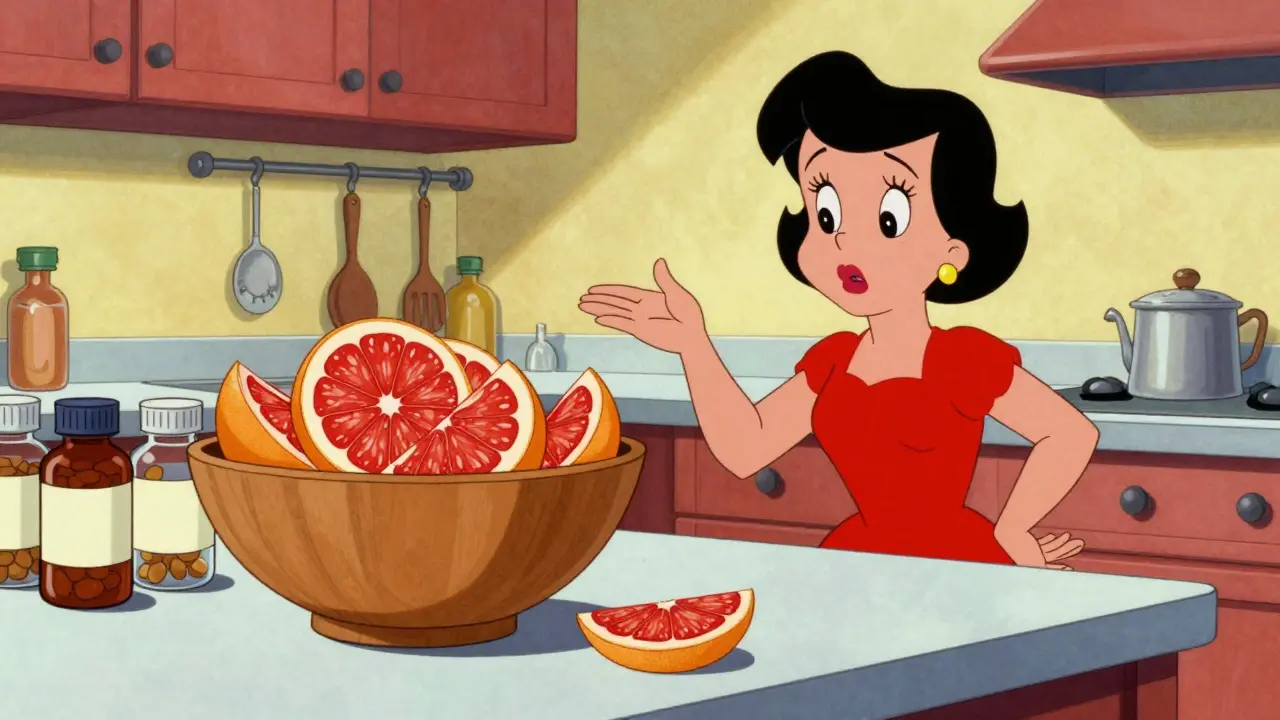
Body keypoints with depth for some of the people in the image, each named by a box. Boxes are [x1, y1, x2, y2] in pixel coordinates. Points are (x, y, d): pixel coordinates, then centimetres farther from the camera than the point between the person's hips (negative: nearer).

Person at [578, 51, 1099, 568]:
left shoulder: (967, 362, -13)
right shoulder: (832, 364, 4)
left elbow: (1073, 433, -10)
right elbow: (744, 447, 2)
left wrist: (1010, 534, -9)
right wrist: (693, 344, -2)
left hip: (958, 562, -4)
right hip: (857, 561, 5)